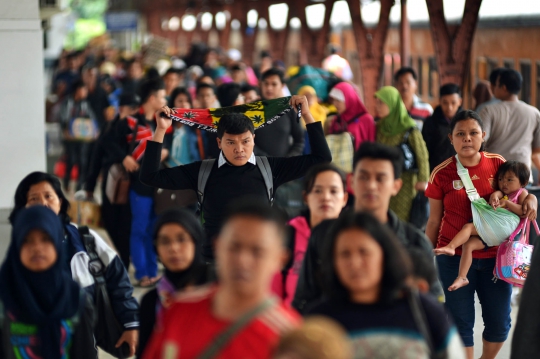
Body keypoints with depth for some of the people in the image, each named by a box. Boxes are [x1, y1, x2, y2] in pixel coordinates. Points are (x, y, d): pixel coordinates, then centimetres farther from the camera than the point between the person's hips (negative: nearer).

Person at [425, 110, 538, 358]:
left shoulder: (498, 164, -2)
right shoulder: (442, 174, -6)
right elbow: (434, 221, 2)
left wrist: (531, 199, -9)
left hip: (494, 255, 2)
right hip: (455, 256, -2)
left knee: (499, 324, 10)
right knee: (461, 322, 3)